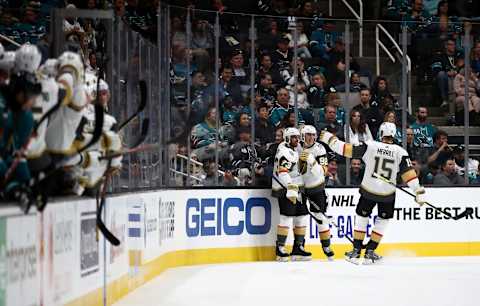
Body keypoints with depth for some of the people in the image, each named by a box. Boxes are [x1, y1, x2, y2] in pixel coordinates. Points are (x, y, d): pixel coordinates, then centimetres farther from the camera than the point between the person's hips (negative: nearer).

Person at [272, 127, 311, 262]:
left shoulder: (295, 149, 16)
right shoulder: (284, 151, -16)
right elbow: (283, 172, -29)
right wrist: (291, 189, -37)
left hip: (295, 189, 10)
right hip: (285, 189, -10)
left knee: (302, 216, 8)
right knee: (286, 217, -13)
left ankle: (298, 248, 14)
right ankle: (280, 248, -10)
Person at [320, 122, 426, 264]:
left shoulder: (370, 146, -10)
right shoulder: (400, 152, -8)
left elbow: (347, 149, -8)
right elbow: (409, 173, -12)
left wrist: (330, 139, 3)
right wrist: (419, 191, -8)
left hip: (368, 190, 0)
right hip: (387, 194, 0)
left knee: (361, 217, 17)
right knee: (382, 220, 19)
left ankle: (356, 251, 14)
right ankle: (370, 252, 15)